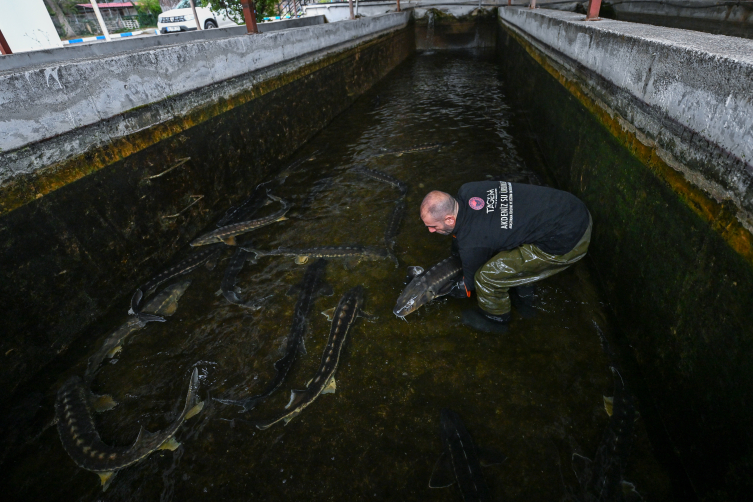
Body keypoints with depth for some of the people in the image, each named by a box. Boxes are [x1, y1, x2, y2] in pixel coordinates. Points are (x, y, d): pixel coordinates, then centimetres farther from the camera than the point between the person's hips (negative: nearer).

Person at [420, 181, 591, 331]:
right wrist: (456, 252, 35)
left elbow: (470, 282, 0)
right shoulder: (466, 191, -4)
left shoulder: (472, 244, -23)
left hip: (567, 243, -9)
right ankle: (524, 290, 48)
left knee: (487, 275, -5)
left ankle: (496, 318, 27)